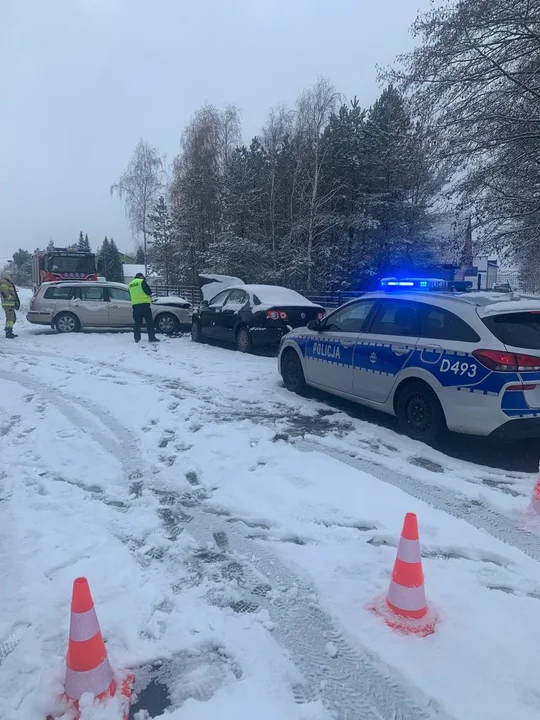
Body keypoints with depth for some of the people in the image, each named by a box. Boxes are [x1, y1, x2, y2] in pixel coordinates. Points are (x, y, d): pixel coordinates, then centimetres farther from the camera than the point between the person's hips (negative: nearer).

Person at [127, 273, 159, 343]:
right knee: (149, 322, -2)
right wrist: (149, 296, 14)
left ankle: (137, 338, 9)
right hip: (144, 304, -6)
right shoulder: (142, 281, -3)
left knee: (137, 322, 11)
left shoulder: (130, 284, 17)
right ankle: (152, 337, -5)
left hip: (135, 305, 6)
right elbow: (149, 292, -7)